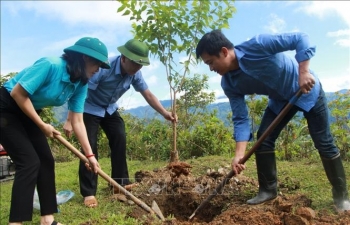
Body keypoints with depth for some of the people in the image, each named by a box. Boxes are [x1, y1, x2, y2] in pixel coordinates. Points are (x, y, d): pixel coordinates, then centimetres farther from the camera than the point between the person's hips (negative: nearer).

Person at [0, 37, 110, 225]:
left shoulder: (80, 84, -5)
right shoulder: (51, 65, -29)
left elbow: (78, 121, -3)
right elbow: (17, 93, -26)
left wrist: (89, 154, -6)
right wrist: (42, 126, -19)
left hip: (28, 113, 8)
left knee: (46, 161, 2)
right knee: (29, 162, -15)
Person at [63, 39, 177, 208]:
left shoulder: (135, 73, -15)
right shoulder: (103, 68, -34)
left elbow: (148, 94, -5)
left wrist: (164, 113, -14)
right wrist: (69, 120, -33)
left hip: (110, 109, 6)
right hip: (90, 108, -6)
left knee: (120, 140, -1)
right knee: (89, 148, -11)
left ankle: (120, 181, 12)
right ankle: (88, 193, -5)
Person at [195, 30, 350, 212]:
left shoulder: (257, 46, -32)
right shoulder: (229, 84, -15)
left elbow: (300, 39, -29)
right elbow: (240, 118, -16)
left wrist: (303, 72, -41)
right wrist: (239, 153, -26)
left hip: (308, 89, -5)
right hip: (280, 99, 5)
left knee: (323, 143, -2)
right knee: (263, 139, -6)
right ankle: (268, 190, 9)